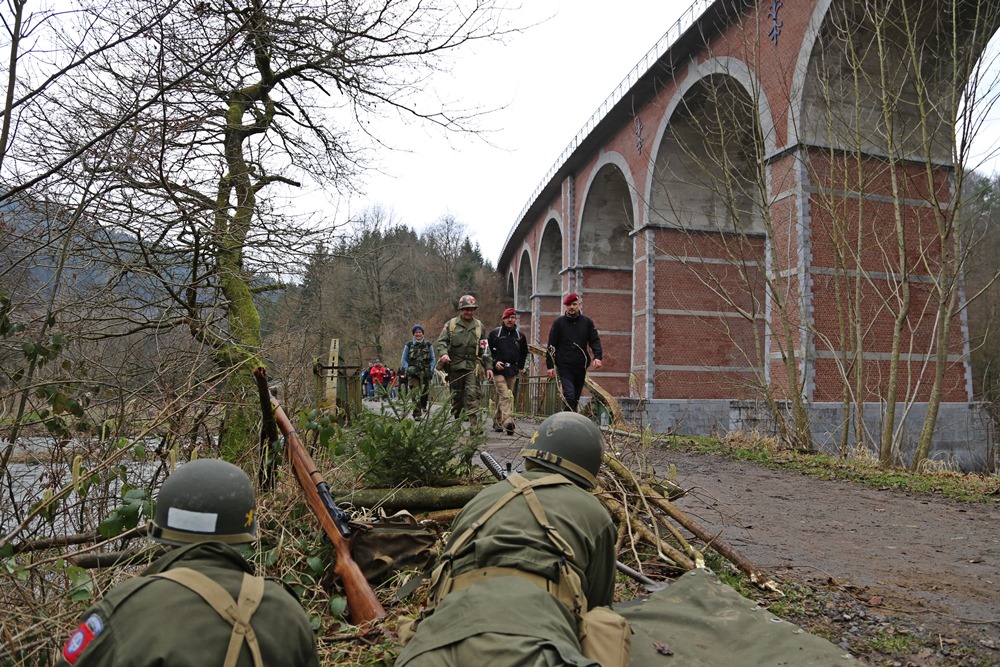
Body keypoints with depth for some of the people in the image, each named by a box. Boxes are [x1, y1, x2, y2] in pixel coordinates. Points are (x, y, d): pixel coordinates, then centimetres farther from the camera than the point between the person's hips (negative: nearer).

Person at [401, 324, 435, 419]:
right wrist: (407, 369, -4)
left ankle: (423, 406, 37)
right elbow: (404, 359, 11)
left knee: (425, 392, 7)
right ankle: (417, 414, -12)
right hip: (413, 373, -2)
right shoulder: (409, 345, 7)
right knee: (415, 393, -12)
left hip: (425, 373, 2)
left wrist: (431, 369, 0)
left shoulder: (428, 345, 10)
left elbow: (432, 359, 14)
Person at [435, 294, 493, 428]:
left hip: (472, 367, 0)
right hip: (454, 366, 0)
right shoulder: (451, 324, 8)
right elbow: (441, 341, 5)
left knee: (472, 394, -12)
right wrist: (444, 353, -16)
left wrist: (488, 367, 8)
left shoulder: (479, 326, 13)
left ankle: (474, 425, -14)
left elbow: (485, 349, 13)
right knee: (456, 395, 8)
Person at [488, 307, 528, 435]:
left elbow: (524, 352, 25)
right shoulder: (495, 333, 2)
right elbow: (487, 350, 4)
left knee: (502, 397, 10)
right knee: (504, 395, -18)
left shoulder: (520, 335, 13)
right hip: (498, 369, -4)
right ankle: (508, 421, -29)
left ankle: (497, 421, 22)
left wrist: (521, 366, 17)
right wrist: (494, 362, -8)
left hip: (512, 370, 4)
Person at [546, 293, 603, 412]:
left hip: (581, 366, 3)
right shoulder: (559, 322, 2)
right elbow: (551, 345, 2)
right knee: (569, 396, -16)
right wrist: (550, 365, -4)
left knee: (576, 398, 10)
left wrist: (598, 357, -16)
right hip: (564, 366, -3)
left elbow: (595, 341, 2)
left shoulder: (587, 322, 8)